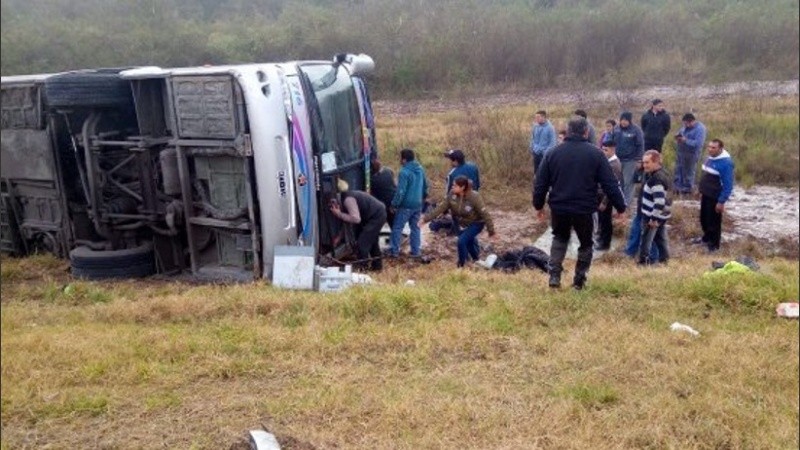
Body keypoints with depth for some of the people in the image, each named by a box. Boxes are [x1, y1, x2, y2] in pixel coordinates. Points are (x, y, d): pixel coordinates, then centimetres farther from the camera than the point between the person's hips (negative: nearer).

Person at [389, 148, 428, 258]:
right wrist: (423, 197, 30)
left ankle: (394, 250, 5)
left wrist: (394, 204, -13)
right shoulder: (420, 169, 6)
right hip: (418, 204, 7)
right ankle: (415, 251, 15)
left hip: (406, 205, -7)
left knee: (397, 227, 3)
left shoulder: (404, 172, -19)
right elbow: (425, 186, 17)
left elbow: (401, 191, -21)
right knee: (415, 227, 15)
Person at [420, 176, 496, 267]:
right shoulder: (452, 195, -18)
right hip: (463, 224, 6)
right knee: (468, 241, 22)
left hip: (476, 223, -6)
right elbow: (440, 208, -19)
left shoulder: (474, 197, -31)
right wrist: (426, 218, -28)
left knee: (462, 241, -20)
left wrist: (491, 231, -18)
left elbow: (484, 214, -24)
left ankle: (461, 265, 0)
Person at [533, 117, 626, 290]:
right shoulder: (595, 154, -5)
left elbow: (540, 183, 4)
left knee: (560, 238, 25)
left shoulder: (553, 153, 1)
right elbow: (610, 184, -6)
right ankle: (579, 281, 21)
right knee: (585, 243, 19)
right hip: (584, 209, -2)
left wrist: (538, 205, 17)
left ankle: (554, 276, 11)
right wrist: (620, 207, 3)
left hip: (559, 207, 2)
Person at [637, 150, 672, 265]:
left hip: (653, 216, -10)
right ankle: (664, 260, 29)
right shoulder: (662, 173, 7)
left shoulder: (656, 179, -26)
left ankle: (643, 262, 11)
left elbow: (659, 201, -31)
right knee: (661, 239, 19)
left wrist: (653, 218, -25)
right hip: (662, 215, 10)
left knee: (646, 240, 3)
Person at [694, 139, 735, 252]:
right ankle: (707, 238, 42)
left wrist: (721, 201, -20)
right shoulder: (710, 158, 4)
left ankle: (714, 244, 21)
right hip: (705, 195, 8)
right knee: (704, 218, 21)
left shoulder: (726, 162, -23)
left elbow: (728, 185, -22)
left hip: (715, 197, -8)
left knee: (714, 221, 5)